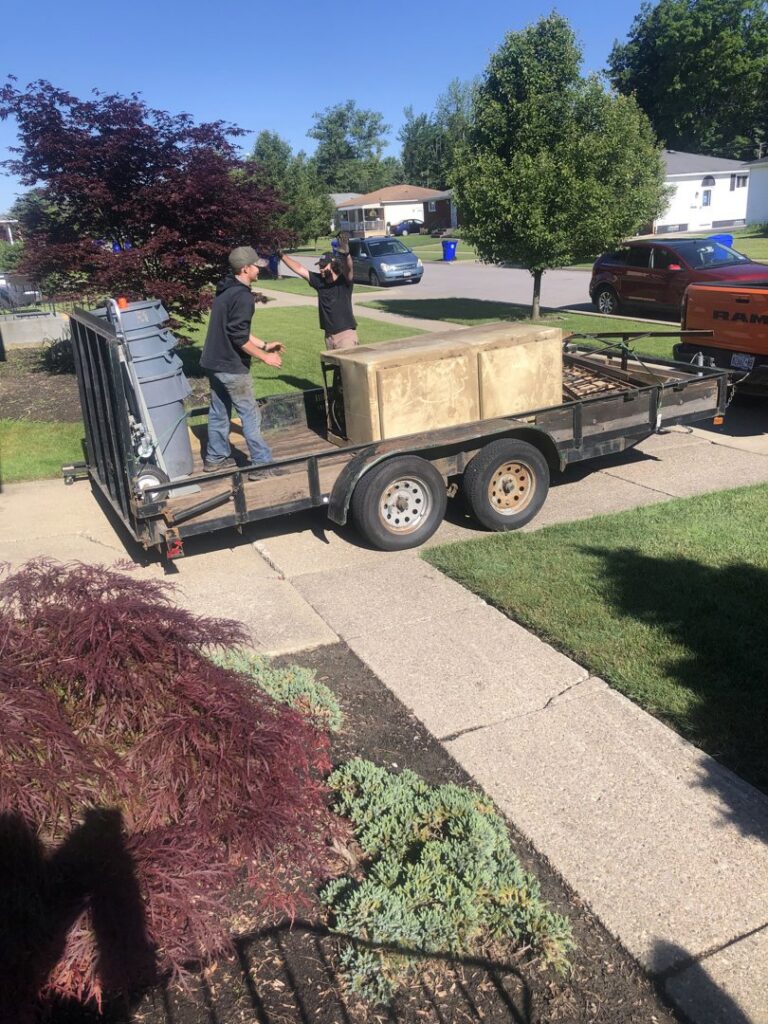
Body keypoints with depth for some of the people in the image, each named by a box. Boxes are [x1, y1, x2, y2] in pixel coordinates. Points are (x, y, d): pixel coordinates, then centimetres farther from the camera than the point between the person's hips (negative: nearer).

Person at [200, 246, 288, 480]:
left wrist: (264, 344, 19)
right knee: (250, 415, -4)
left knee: (219, 411, 18)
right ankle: (262, 465, -1)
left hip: (214, 362, 10)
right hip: (231, 366, -10)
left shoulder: (226, 291, 12)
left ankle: (215, 458, 28)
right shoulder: (242, 296, -19)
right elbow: (239, 338, -23)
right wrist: (265, 357, -14)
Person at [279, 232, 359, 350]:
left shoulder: (344, 282, -8)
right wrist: (281, 255, 6)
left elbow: (348, 268, -29)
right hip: (329, 335, 6)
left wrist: (346, 253, -50)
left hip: (346, 334, -6)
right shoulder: (319, 281, 7)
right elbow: (299, 269, 9)